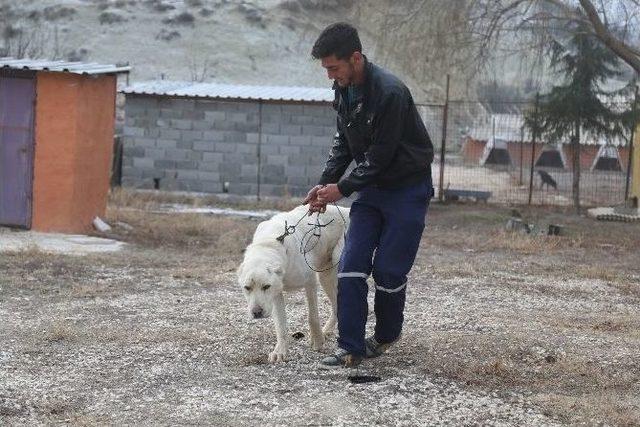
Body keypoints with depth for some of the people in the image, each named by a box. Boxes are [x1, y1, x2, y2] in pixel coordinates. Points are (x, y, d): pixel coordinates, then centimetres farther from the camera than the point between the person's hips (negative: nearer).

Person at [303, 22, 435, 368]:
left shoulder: (389, 93, -27)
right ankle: (351, 348, -2)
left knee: (389, 270, -5)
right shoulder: (344, 91, 0)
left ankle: (387, 336, 20)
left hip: (408, 188, -7)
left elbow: (381, 156, -24)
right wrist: (325, 182, -2)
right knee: (351, 264, -4)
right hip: (372, 188, 7)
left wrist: (342, 188, -18)